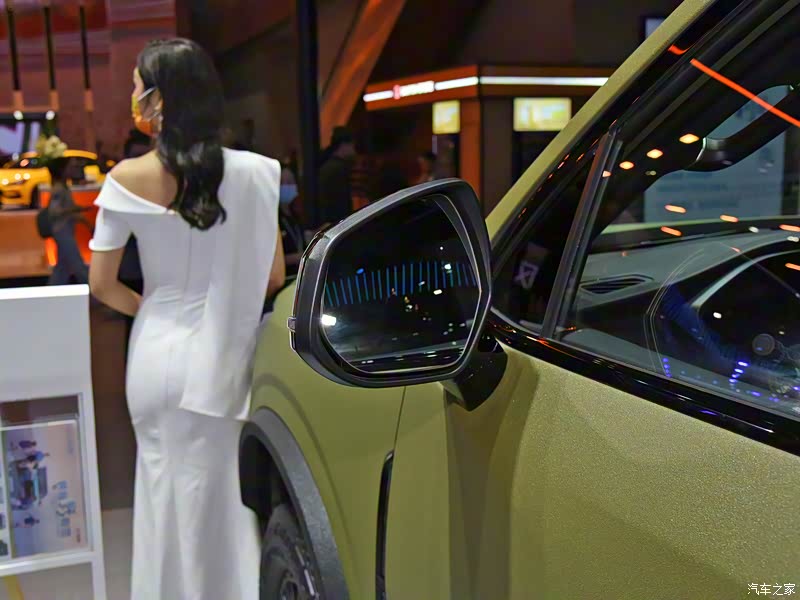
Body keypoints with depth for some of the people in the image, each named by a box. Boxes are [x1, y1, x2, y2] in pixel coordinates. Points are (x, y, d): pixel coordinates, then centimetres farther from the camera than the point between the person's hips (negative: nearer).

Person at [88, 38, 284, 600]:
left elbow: (102, 284, -3)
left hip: (159, 355, 0)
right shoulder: (251, 172, -7)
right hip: (222, 357, 1)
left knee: (167, 491, 15)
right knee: (224, 496, 15)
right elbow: (275, 276, -1)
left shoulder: (129, 179, -9)